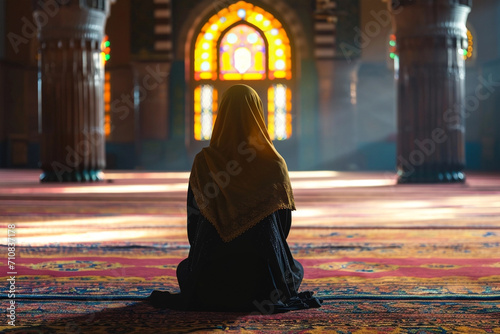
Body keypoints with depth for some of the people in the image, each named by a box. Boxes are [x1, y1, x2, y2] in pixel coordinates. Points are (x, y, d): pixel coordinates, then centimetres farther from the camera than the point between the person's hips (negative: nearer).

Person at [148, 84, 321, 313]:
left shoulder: (203, 162, -6)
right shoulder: (275, 164, -6)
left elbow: (194, 219, 2)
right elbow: (284, 221, 3)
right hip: (265, 277, -1)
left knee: (185, 268, 37)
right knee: (296, 268, 34)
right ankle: (263, 298, 19)